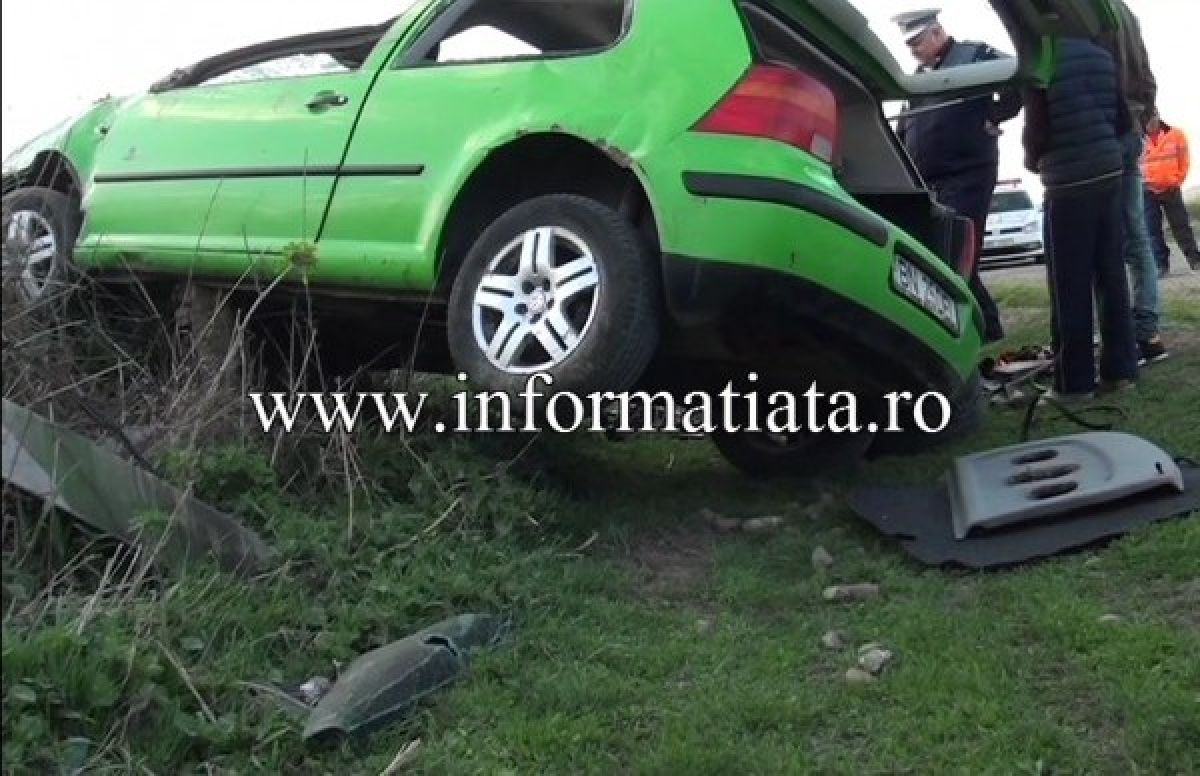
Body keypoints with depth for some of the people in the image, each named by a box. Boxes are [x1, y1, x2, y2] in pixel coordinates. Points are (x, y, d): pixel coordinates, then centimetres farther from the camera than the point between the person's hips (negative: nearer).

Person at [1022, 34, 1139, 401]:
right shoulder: (1101, 55, 10)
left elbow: (1036, 129, -13)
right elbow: (1123, 121, 11)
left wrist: (1033, 160, 7)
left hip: (1069, 183, -6)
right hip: (1110, 173, 6)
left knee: (1070, 285, -1)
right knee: (1112, 276, 10)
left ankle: (1074, 381, 2)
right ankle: (1120, 368, 15)